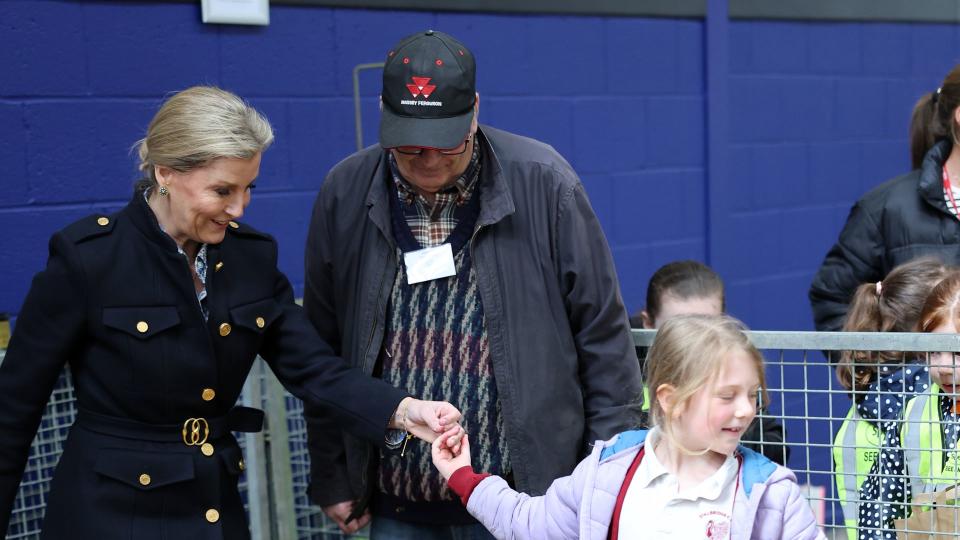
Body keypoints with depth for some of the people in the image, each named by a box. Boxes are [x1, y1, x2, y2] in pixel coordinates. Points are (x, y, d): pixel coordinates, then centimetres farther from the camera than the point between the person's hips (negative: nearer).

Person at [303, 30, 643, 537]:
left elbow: (602, 331, -3)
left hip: (525, 487, -2)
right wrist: (331, 477, 8)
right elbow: (323, 347, 6)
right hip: (396, 497, 3)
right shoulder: (345, 192, -2)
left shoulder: (542, 182, -9)